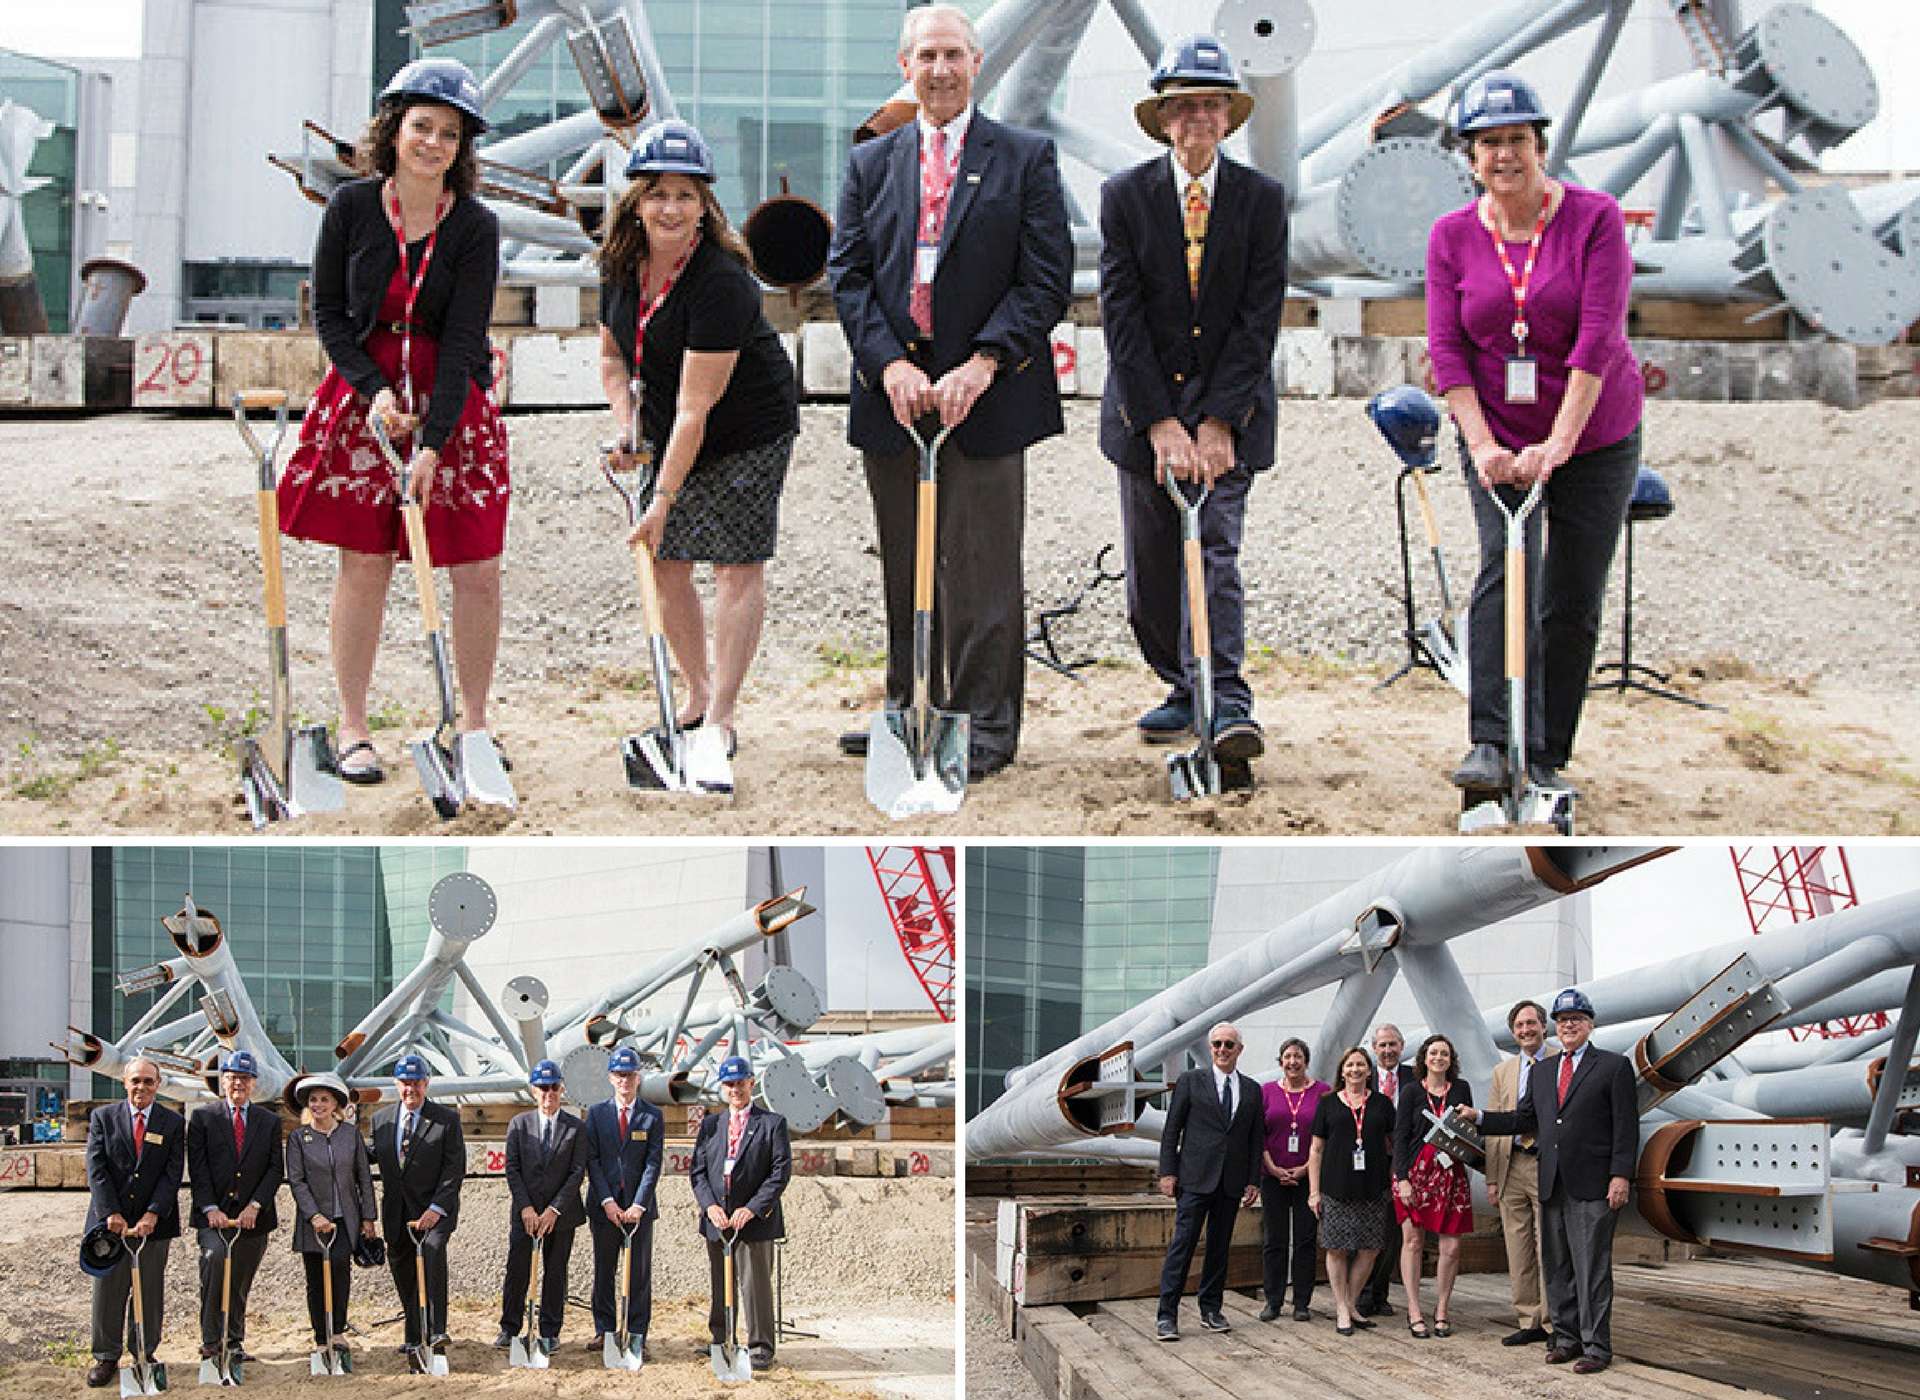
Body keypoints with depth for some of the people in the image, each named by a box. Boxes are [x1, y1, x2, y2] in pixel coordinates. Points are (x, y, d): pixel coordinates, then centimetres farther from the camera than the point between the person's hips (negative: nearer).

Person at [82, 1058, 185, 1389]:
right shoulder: (103, 1117, 4)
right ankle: (106, 1357, 11)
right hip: (111, 1221, 0)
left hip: (153, 1222, 0)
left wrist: (153, 1215, -15)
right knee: (107, 1290, 3)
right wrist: (111, 1213, -14)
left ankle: (145, 1352, 17)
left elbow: (173, 1173, -3)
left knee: (150, 1292, 6)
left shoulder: (173, 1123, 4)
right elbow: (96, 1168, -3)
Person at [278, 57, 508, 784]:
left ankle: (474, 723, 13)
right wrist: (373, 390, -11)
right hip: (364, 390, 0)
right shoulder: (351, 207, -3)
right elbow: (328, 313, 4)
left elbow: (464, 341, -12)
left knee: (477, 568, -2)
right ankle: (353, 728, 8)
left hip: (451, 402, 0)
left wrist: (432, 446, -18)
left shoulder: (476, 227, -7)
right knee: (364, 561, 0)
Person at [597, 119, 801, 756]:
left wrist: (664, 498, -29)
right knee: (664, 564, 5)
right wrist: (626, 429, -5)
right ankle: (699, 694, 21)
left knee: (738, 567, -7)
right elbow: (613, 353, 11)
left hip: (747, 434, -7)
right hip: (668, 435, 7)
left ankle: (722, 716, -3)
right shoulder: (622, 265, -5)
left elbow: (696, 405, -29)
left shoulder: (721, 282, -29)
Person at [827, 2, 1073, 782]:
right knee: (904, 568, 10)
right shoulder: (870, 163, 12)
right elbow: (848, 275, 5)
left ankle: (985, 724, 6)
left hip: (984, 394, -3)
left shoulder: (1025, 159, 2)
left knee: (983, 569, -1)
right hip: (893, 391, 3)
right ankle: (909, 708, 21)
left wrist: (981, 366, -16)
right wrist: (889, 365, -10)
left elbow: (1047, 279, -5)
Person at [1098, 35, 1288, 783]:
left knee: (1214, 551, -14)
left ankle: (1226, 708, -22)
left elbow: (1260, 318, -7)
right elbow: (1121, 315, -8)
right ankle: (1183, 687, 26)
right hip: (1144, 407, 2)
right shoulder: (1125, 196, -2)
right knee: (1151, 567, 8)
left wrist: (1217, 421, -16)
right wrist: (1161, 423, -17)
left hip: (1229, 412, -2)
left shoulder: (1261, 199, -2)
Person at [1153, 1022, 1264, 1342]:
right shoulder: (1190, 1082, 3)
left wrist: (1253, 1180, 6)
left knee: (1220, 1247, 8)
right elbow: (1171, 1130, 1)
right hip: (1195, 1179, -4)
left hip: (1231, 1182, 4)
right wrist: (1167, 1172, -6)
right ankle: (1167, 1315, -9)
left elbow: (1256, 1138, 13)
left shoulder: (1251, 1090, 12)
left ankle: (1211, 1309, 17)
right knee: (1182, 1243, -8)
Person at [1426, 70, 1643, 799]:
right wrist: (1482, 446, -18)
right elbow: (1446, 348, -5)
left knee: (1572, 602, 1)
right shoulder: (1452, 235, -1)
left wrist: (1558, 445, -24)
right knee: (1505, 567, -21)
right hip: (1500, 439, 1)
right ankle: (1491, 741, -29)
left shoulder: (1595, 218, -10)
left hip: (1597, 438, -1)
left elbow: (1598, 338, -17)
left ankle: (1545, 759, 12)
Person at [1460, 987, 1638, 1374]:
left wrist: (1620, 1176, -13)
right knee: (1557, 1267, 9)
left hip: (1593, 1186, -6)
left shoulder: (1614, 1067, -1)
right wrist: (1478, 1119, 11)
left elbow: (1626, 1127, -5)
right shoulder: (1541, 1071, 17)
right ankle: (1567, 1338, 17)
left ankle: (1596, 1346, -3)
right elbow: (1525, 1119, 20)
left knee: (1592, 1267, -6)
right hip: (1551, 1184, 6)